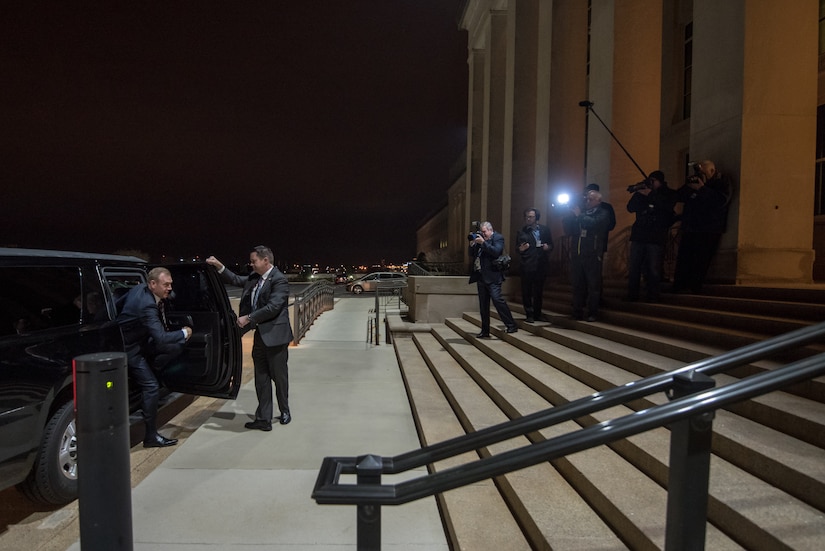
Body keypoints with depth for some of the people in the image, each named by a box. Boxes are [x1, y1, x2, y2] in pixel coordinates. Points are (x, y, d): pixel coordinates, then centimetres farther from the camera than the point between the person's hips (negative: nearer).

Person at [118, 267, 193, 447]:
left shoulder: (141, 289, -5)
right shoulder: (146, 305, -32)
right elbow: (161, 338, -35)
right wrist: (184, 333, -19)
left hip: (142, 341, 9)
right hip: (129, 349, -9)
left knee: (176, 348, -4)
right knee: (151, 386, -12)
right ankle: (151, 436, -3)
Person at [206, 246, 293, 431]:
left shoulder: (279, 280, -16)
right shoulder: (255, 277, 9)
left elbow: (273, 307, -23)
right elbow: (236, 280, 23)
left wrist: (248, 318, -17)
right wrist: (219, 266, 11)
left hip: (275, 335, -7)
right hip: (260, 334, 7)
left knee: (279, 377, 9)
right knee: (261, 378, 9)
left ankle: (284, 412, 31)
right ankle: (263, 419, 17)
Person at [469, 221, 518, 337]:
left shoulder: (498, 237, -1)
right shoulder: (480, 239, 18)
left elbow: (496, 252, -18)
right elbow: (472, 255, 19)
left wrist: (483, 243, -18)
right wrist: (472, 245, 2)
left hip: (492, 276, -7)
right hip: (481, 276, 7)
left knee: (497, 299, -16)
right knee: (483, 304, 9)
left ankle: (511, 325, -6)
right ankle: (485, 331, 16)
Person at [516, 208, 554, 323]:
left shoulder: (545, 229, 10)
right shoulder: (522, 232, 5)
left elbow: (551, 245, 14)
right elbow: (517, 248, 4)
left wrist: (548, 247, -8)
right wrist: (521, 249, -17)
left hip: (541, 265, 2)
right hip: (527, 266, -2)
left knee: (539, 291, 10)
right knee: (526, 291, -2)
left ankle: (537, 314, 23)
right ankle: (529, 315, 7)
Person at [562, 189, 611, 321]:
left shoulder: (603, 213, 5)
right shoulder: (580, 212, 18)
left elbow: (594, 223, -17)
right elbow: (569, 230, 11)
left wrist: (579, 215, -11)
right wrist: (570, 215, -1)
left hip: (592, 255, -4)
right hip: (576, 255, 4)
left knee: (593, 285, -1)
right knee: (577, 285, 8)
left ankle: (592, 313, 5)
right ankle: (577, 313, 15)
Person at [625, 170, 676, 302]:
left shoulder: (668, 194, 6)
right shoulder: (642, 192, 12)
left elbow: (668, 206, -16)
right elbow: (630, 208, 0)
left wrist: (650, 194, -18)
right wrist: (637, 192, -11)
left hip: (656, 237, -3)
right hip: (639, 235, 3)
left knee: (654, 268, -5)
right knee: (634, 266, 2)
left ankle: (653, 296, 2)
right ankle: (632, 295, 8)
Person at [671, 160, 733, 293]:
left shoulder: (722, 182, 4)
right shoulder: (694, 181, 18)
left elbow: (722, 200, -14)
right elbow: (679, 197, 13)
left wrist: (702, 188, -15)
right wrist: (688, 186, -4)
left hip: (709, 231, -4)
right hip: (689, 227, 4)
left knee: (701, 260, -8)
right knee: (683, 257, -4)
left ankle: (695, 286, -3)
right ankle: (679, 285, -2)